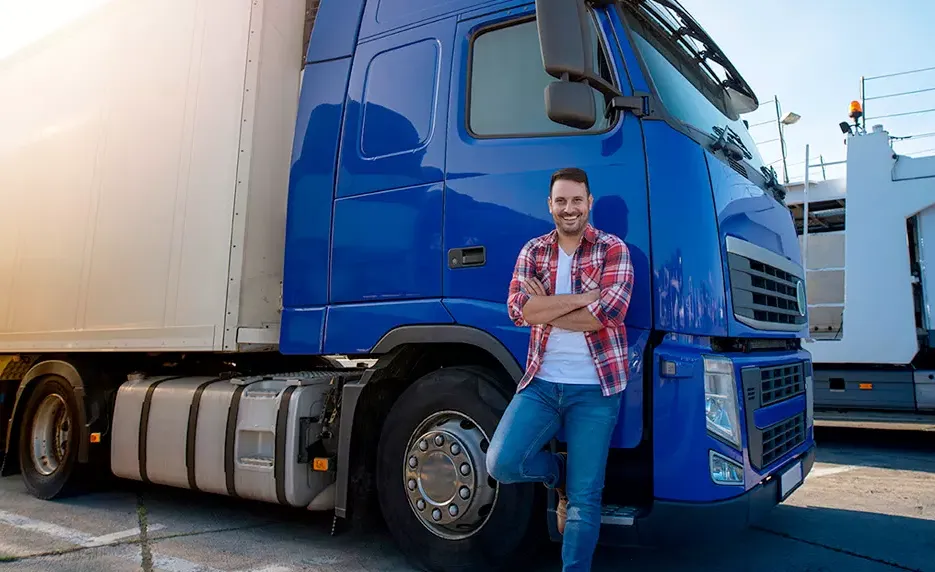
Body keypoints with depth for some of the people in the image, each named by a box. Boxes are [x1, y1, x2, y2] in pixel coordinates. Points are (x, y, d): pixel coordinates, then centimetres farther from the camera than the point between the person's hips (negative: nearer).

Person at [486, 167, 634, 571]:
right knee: (501, 464, -9)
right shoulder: (532, 251, 7)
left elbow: (611, 313, -17)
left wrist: (546, 309, -10)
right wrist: (585, 297, -14)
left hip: (594, 388, -3)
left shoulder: (613, 249, -1)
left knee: (585, 498, 1)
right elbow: (519, 310, -9)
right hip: (541, 383, 3)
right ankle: (560, 475, 21)